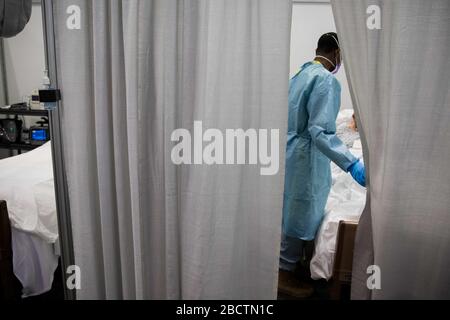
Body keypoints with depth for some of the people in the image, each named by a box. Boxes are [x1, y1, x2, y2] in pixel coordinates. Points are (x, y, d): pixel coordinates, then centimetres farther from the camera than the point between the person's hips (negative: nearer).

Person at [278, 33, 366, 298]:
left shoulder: (302, 73, 10)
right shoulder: (326, 80, -19)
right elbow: (320, 132, -27)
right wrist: (352, 164, -31)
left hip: (292, 151, 10)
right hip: (305, 157, -9)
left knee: (294, 213, 22)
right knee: (301, 216, 4)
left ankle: (291, 260, 41)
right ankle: (286, 276, 20)